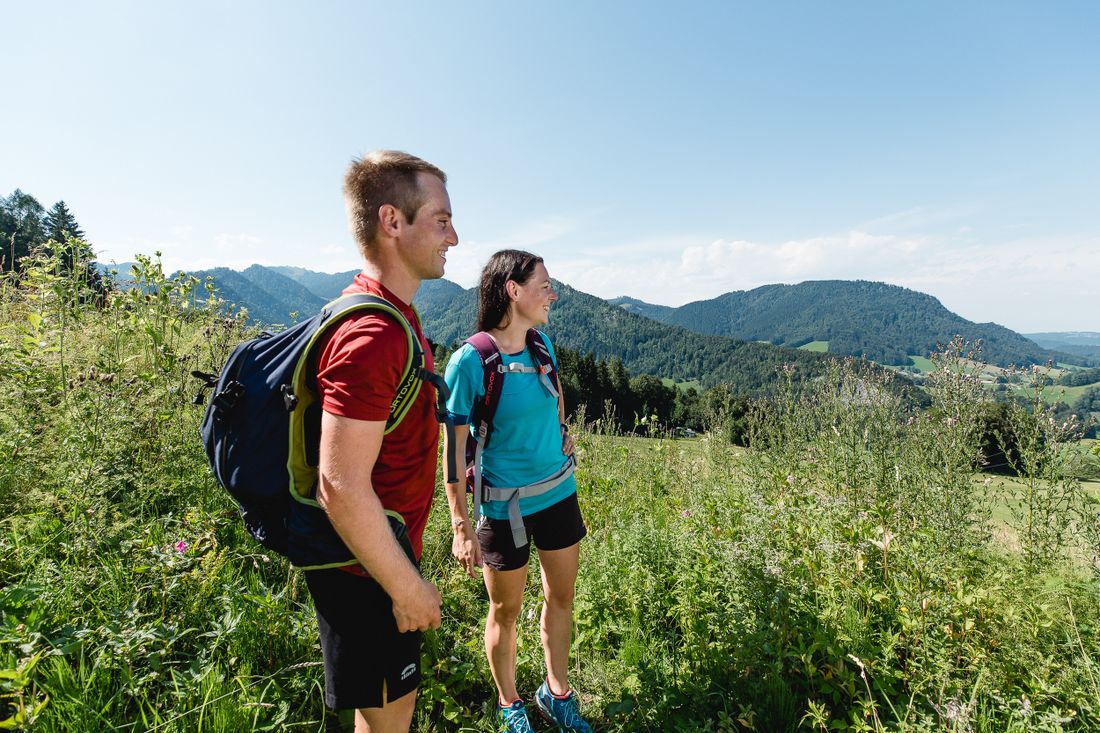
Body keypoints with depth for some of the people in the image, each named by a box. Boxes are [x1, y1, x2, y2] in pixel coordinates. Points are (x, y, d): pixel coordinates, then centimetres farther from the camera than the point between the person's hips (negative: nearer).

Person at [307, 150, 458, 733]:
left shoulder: (391, 315, 6)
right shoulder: (371, 336, -27)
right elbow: (341, 487, -29)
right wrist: (408, 588, -17)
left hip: (384, 552, 9)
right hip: (368, 570, -9)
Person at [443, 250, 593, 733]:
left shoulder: (542, 344, -2)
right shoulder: (470, 361, -20)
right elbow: (454, 451, -16)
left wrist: (563, 431, 8)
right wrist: (461, 528, -15)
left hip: (559, 493, 6)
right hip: (505, 506, -6)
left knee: (561, 598, 20)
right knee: (506, 611, 16)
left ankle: (557, 693, 45)